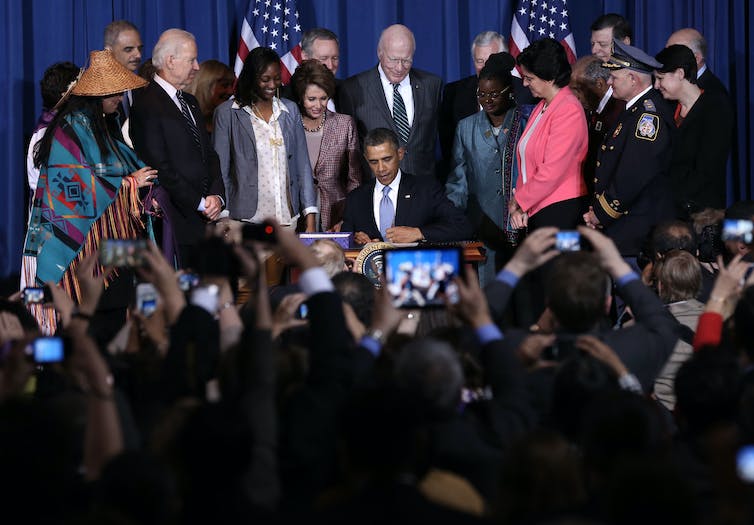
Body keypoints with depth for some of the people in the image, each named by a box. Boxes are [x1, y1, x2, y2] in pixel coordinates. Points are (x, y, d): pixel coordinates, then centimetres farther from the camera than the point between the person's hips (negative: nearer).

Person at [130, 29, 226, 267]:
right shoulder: (147, 105, -8)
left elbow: (209, 155, 19)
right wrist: (199, 203, -11)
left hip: (205, 220, 8)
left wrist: (217, 196, 0)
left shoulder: (190, 103, 21)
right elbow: (160, 167, -14)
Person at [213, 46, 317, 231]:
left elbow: (302, 165, 12)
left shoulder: (290, 110, 12)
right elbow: (219, 170, 2)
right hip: (246, 220, -3)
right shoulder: (227, 114, 1)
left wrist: (310, 218, 4)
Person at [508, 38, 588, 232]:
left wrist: (519, 201, -8)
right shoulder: (541, 108, 15)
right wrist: (520, 205, 0)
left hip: (560, 210, -8)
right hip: (535, 208, 8)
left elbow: (552, 172, -18)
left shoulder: (569, 111, -13)